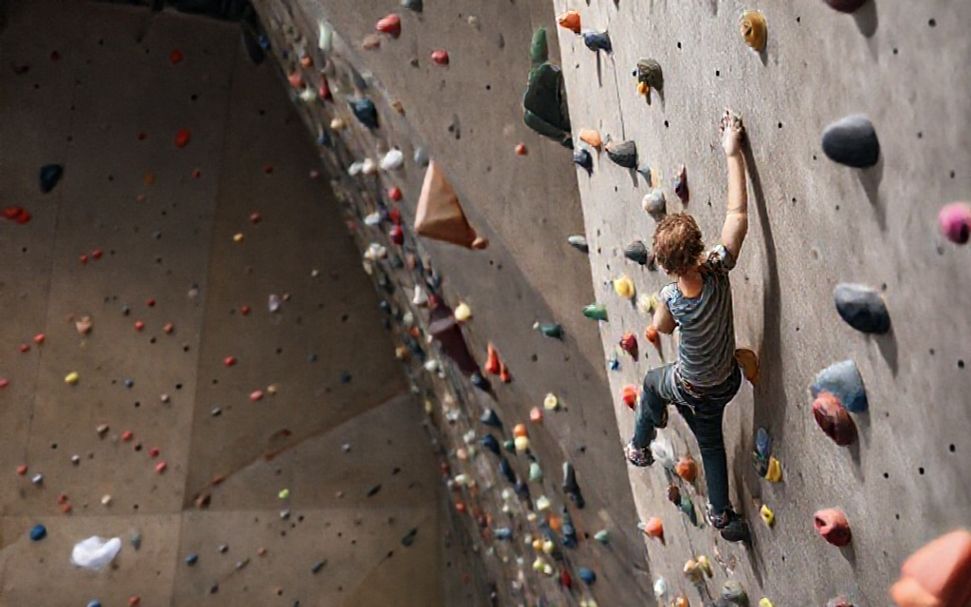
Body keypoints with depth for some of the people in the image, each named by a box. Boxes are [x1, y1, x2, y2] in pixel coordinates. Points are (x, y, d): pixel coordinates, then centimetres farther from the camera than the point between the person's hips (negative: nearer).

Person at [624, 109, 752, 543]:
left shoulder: (671, 298, -32)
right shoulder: (717, 271, -30)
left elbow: (662, 328, -8)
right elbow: (737, 212, -26)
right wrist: (732, 152, -25)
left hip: (691, 390, -2)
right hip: (726, 382, 3)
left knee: (653, 382, 32)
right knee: (711, 442, 27)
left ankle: (639, 448, 49)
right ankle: (720, 514, 41)